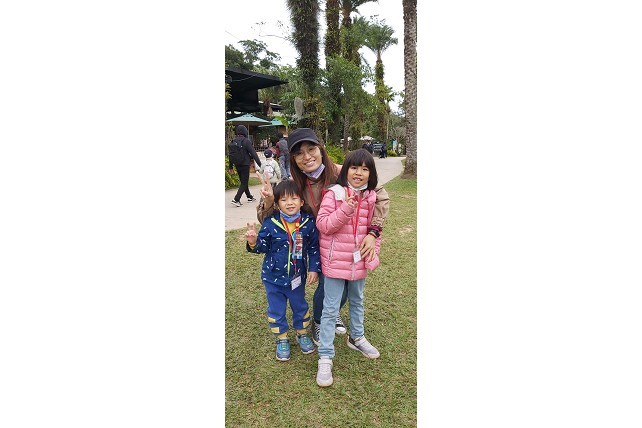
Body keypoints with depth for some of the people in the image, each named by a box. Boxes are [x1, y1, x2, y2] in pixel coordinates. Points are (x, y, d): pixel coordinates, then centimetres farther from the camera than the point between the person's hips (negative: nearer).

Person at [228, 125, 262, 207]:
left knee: (243, 181, 19)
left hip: (237, 165, 6)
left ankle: (250, 197, 33)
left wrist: (231, 167, 17)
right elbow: (253, 153, -16)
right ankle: (236, 199, -12)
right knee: (244, 183, 0)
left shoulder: (233, 142, 4)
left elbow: (231, 155, 9)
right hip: (245, 165, -6)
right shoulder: (246, 141, -14)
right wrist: (260, 165, -13)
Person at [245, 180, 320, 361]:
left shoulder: (308, 222, -12)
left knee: (300, 307, 20)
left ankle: (303, 334, 44)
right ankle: (282, 340, 35)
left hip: (297, 276, 1)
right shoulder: (270, 223, -16)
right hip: (273, 277, -1)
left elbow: (314, 247, -3)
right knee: (276, 310, 13)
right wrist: (253, 242, -30)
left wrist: (314, 268, -7)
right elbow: (263, 246, -9)